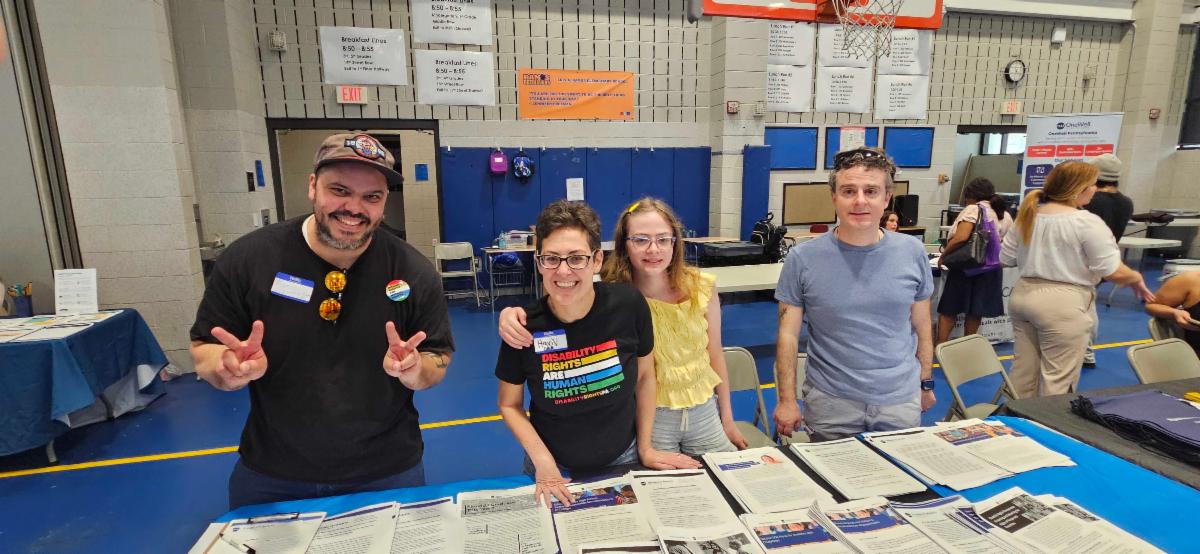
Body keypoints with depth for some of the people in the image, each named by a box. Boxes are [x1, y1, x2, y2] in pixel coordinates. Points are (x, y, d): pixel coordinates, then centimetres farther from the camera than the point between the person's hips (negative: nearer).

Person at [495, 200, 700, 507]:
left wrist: (645, 448, 3)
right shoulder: (523, 327, -19)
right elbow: (509, 404, -3)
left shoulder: (629, 305, -19)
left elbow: (645, 375, -2)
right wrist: (542, 460, -14)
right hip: (554, 470, 0)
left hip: (622, 460, 1)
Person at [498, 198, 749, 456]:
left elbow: (715, 354, 1)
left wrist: (727, 419, 8)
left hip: (704, 411, 3)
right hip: (649, 416, -3)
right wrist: (513, 314, -46)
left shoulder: (702, 287, -11)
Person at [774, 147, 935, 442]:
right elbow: (788, 334, -7)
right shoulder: (802, 259, -11)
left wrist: (926, 382, 13)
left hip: (901, 401, 2)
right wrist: (787, 400, -7)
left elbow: (921, 325, 8)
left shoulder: (912, 252, -3)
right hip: (831, 404, -2)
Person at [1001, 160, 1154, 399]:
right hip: (1063, 304, -7)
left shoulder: (1027, 216, 5)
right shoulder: (1088, 222, -13)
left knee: (1023, 369, 16)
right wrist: (1136, 279, 9)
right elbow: (1113, 272, -11)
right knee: (1059, 378, 3)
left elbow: (1006, 259, 11)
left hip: (1023, 295, 7)